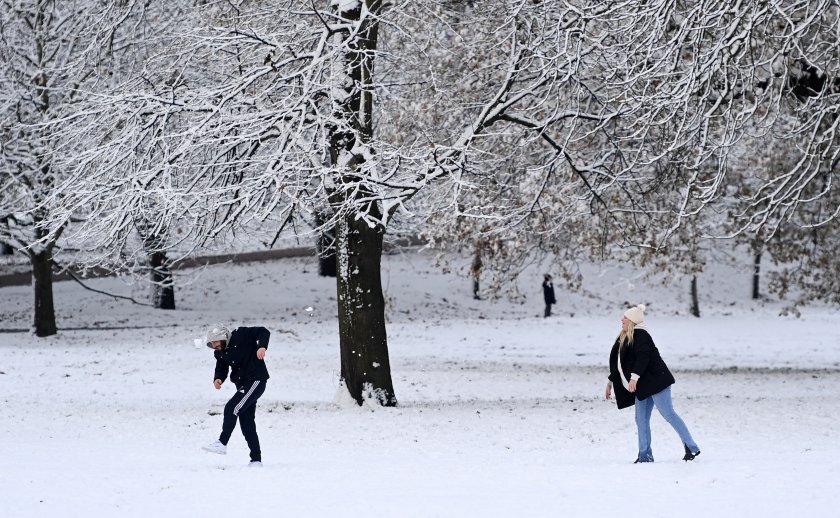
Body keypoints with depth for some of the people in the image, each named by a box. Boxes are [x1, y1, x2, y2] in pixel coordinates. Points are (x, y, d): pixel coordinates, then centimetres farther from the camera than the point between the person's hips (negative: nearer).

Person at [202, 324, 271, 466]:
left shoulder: (240, 335, -13)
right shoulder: (220, 353, 8)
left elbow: (263, 332, -11)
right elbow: (221, 369, 13)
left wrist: (262, 346, -29)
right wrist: (218, 379, -10)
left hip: (256, 380, -9)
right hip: (242, 385, 9)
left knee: (232, 408, -21)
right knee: (246, 423, 7)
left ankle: (222, 444, -21)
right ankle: (256, 459, 11)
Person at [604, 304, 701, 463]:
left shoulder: (640, 335, -12)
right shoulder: (624, 338, 18)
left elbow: (643, 357, -26)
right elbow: (618, 363, 26)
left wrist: (634, 377, -34)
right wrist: (611, 382, 27)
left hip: (655, 382, -10)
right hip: (643, 386, 10)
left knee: (668, 414, -10)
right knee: (641, 420, 6)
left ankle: (692, 448, -5)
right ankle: (645, 456, 9)